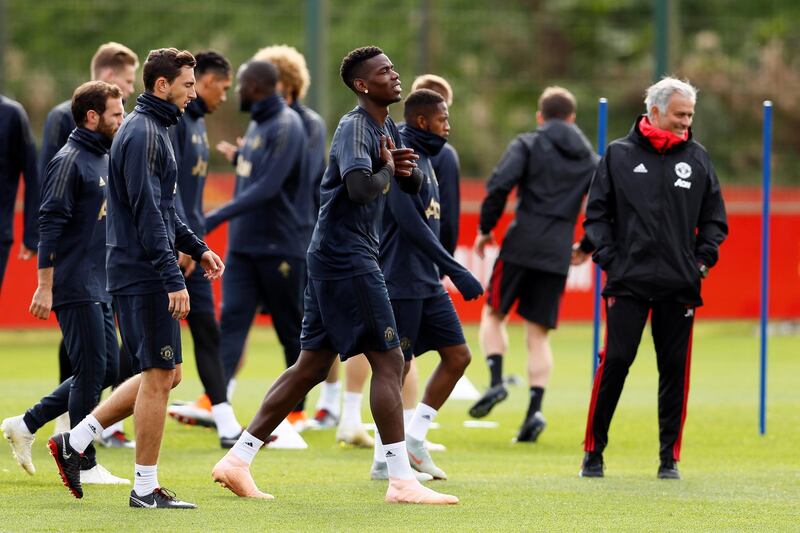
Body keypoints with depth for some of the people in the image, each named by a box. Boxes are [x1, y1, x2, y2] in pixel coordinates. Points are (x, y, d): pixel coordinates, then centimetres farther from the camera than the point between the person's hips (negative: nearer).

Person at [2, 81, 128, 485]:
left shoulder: (105, 159, 15)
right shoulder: (70, 161, -12)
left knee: (107, 370, 10)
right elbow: (51, 226, -16)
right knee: (92, 371, -6)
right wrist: (45, 287, -19)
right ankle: (85, 465, 2)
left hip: (99, 290, 9)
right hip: (75, 289, -9)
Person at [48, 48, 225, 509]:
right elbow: (147, 213, -20)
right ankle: (146, 488, 2)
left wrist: (197, 247, 19)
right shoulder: (143, 134, -14)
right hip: (144, 275, -10)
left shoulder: (155, 130, 18)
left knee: (164, 375, 13)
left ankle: (75, 441, 14)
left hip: (144, 276, 10)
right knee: (159, 376, -5)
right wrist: (173, 279, -22)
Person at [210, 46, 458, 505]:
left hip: (333, 260, 10)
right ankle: (401, 480, -7)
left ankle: (238, 461, 11)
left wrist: (407, 169, 0)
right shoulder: (355, 127, -14)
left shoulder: (387, 127, 16)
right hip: (348, 259, -10)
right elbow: (359, 188, -30)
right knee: (389, 361, -8)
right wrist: (387, 173, -10)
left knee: (312, 365, 10)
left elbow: (414, 187, 22)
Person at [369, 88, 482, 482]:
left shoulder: (424, 159, 15)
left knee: (458, 355, 6)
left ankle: (414, 438, 12)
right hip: (401, 283, -9)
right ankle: (384, 460, 4)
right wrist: (457, 272, -23)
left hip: (428, 283, 9)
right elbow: (411, 224, -22)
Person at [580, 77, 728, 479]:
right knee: (615, 362, -6)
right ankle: (593, 451, 3)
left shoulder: (697, 158, 10)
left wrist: (703, 260, 2)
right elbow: (596, 215, 6)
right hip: (629, 282, -2)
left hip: (680, 285, 2)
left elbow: (714, 218, 15)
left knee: (675, 369, 2)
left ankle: (670, 457, 10)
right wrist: (609, 261, -4)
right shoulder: (619, 155, 4)